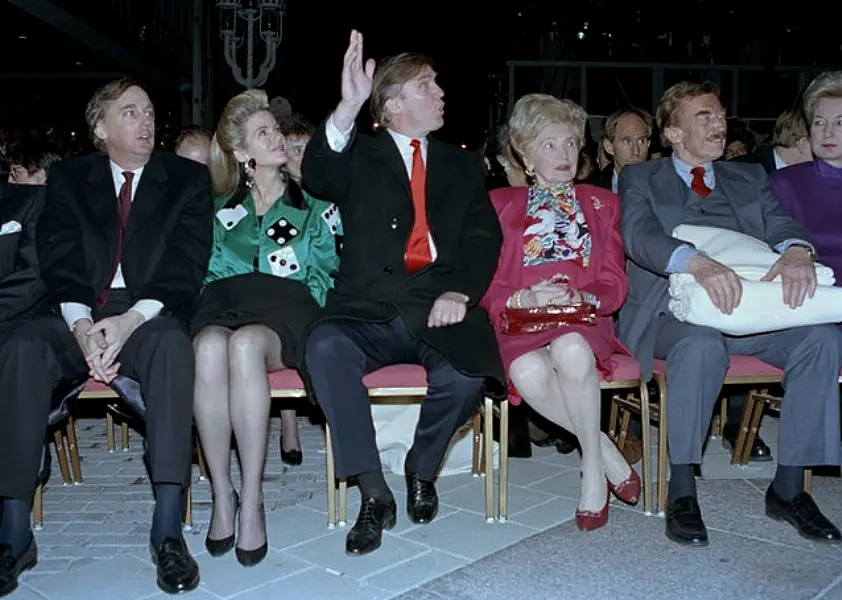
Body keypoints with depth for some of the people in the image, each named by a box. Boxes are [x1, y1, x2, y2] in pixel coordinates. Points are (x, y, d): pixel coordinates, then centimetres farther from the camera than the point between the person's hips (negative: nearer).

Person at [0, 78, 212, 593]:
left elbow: (186, 266, -2)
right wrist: (82, 325, -15)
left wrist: (131, 320, -18)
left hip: (150, 317, -2)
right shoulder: (69, 178, 15)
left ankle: (168, 528, -39)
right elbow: (58, 260, 5)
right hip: (79, 318, 2)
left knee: (173, 343, -36)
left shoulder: (188, 178, 10)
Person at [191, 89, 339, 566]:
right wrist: (212, 309, 2)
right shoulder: (222, 210, 24)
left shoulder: (312, 206, 19)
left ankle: (252, 500, -33)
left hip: (288, 310, -2)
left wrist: (299, 312, -3)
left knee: (245, 343, -39)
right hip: (226, 303, 2)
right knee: (210, 346, -37)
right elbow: (208, 271, 20)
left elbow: (327, 272, 12)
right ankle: (222, 494, -28)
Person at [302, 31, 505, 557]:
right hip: (369, 311, -1)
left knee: (465, 373, -30)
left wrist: (460, 291, -11)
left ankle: (422, 471, 3)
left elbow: (484, 237, 9)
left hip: (439, 309, 1)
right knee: (325, 346, -32)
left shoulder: (462, 164, 21)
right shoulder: (361, 157, 13)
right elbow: (317, 177, -10)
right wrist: (348, 108, -25)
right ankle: (374, 492, -19)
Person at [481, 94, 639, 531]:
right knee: (528, 373, -35)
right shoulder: (501, 204, 18)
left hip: (583, 321, 0)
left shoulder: (601, 203, 22)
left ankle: (592, 465, -17)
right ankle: (607, 452, -14)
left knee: (570, 351, -37)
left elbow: (615, 283, 12)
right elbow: (485, 282, 8)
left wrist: (580, 297, -11)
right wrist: (525, 298, -12)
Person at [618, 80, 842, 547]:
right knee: (702, 344, -37)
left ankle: (788, 487, -11)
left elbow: (780, 224, 5)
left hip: (752, 310, 4)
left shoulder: (749, 178, 23)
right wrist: (698, 263, -31)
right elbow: (639, 236, -11)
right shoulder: (640, 179, 9)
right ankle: (681, 490, -22)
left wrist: (797, 251, -21)